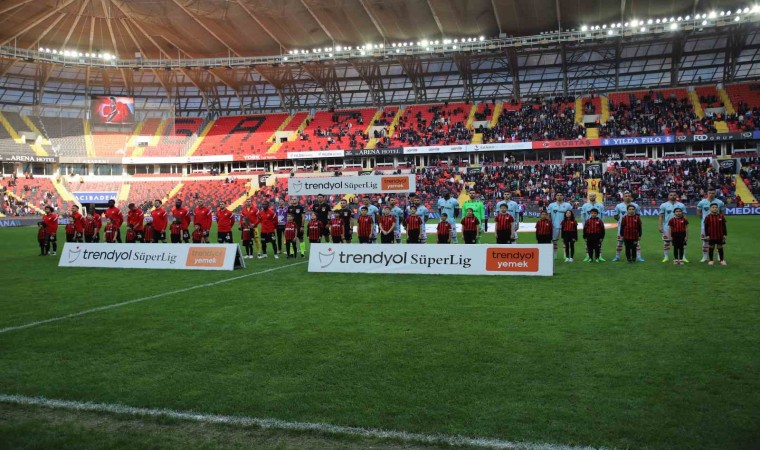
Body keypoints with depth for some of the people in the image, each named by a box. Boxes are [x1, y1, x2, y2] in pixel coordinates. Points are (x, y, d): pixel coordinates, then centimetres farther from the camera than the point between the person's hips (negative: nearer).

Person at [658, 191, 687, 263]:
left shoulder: (681, 205, 5)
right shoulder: (664, 205, 3)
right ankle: (666, 257, 12)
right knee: (666, 242, 4)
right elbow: (661, 217, 2)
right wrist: (660, 226, -6)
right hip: (667, 227, 0)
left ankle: (683, 257, 3)